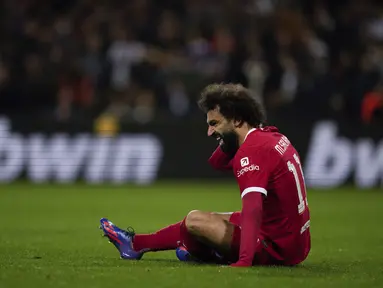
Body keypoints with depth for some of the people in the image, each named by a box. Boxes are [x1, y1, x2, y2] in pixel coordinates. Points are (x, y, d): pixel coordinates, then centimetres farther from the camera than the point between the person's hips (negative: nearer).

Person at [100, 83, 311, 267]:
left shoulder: (252, 152, -20)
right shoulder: (269, 135, 8)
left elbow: (252, 211, -34)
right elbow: (216, 162, 18)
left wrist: (244, 262, -42)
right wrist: (228, 139, -1)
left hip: (277, 247, -9)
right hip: (297, 243, 9)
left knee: (195, 220, 2)